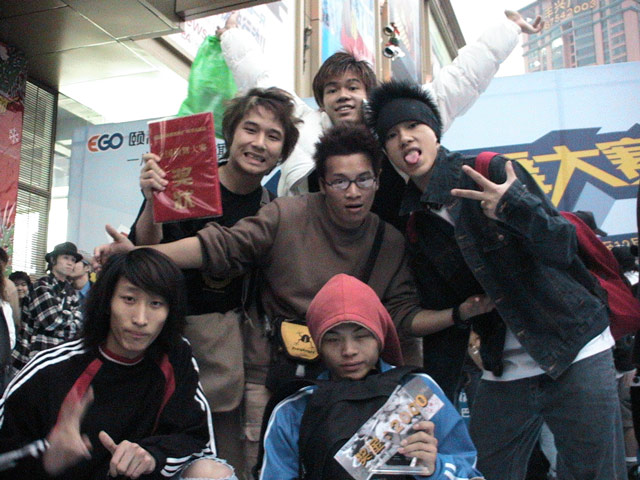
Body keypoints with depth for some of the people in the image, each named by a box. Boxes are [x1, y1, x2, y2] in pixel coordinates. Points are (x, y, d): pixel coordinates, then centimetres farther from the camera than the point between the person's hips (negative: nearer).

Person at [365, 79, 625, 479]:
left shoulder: (492, 171, -8)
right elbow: (439, 307, 10)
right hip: (502, 374, 4)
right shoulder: (417, 225, 5)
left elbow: (563, 247, -15)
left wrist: (516, 206, -30)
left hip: (575, 355, -4)